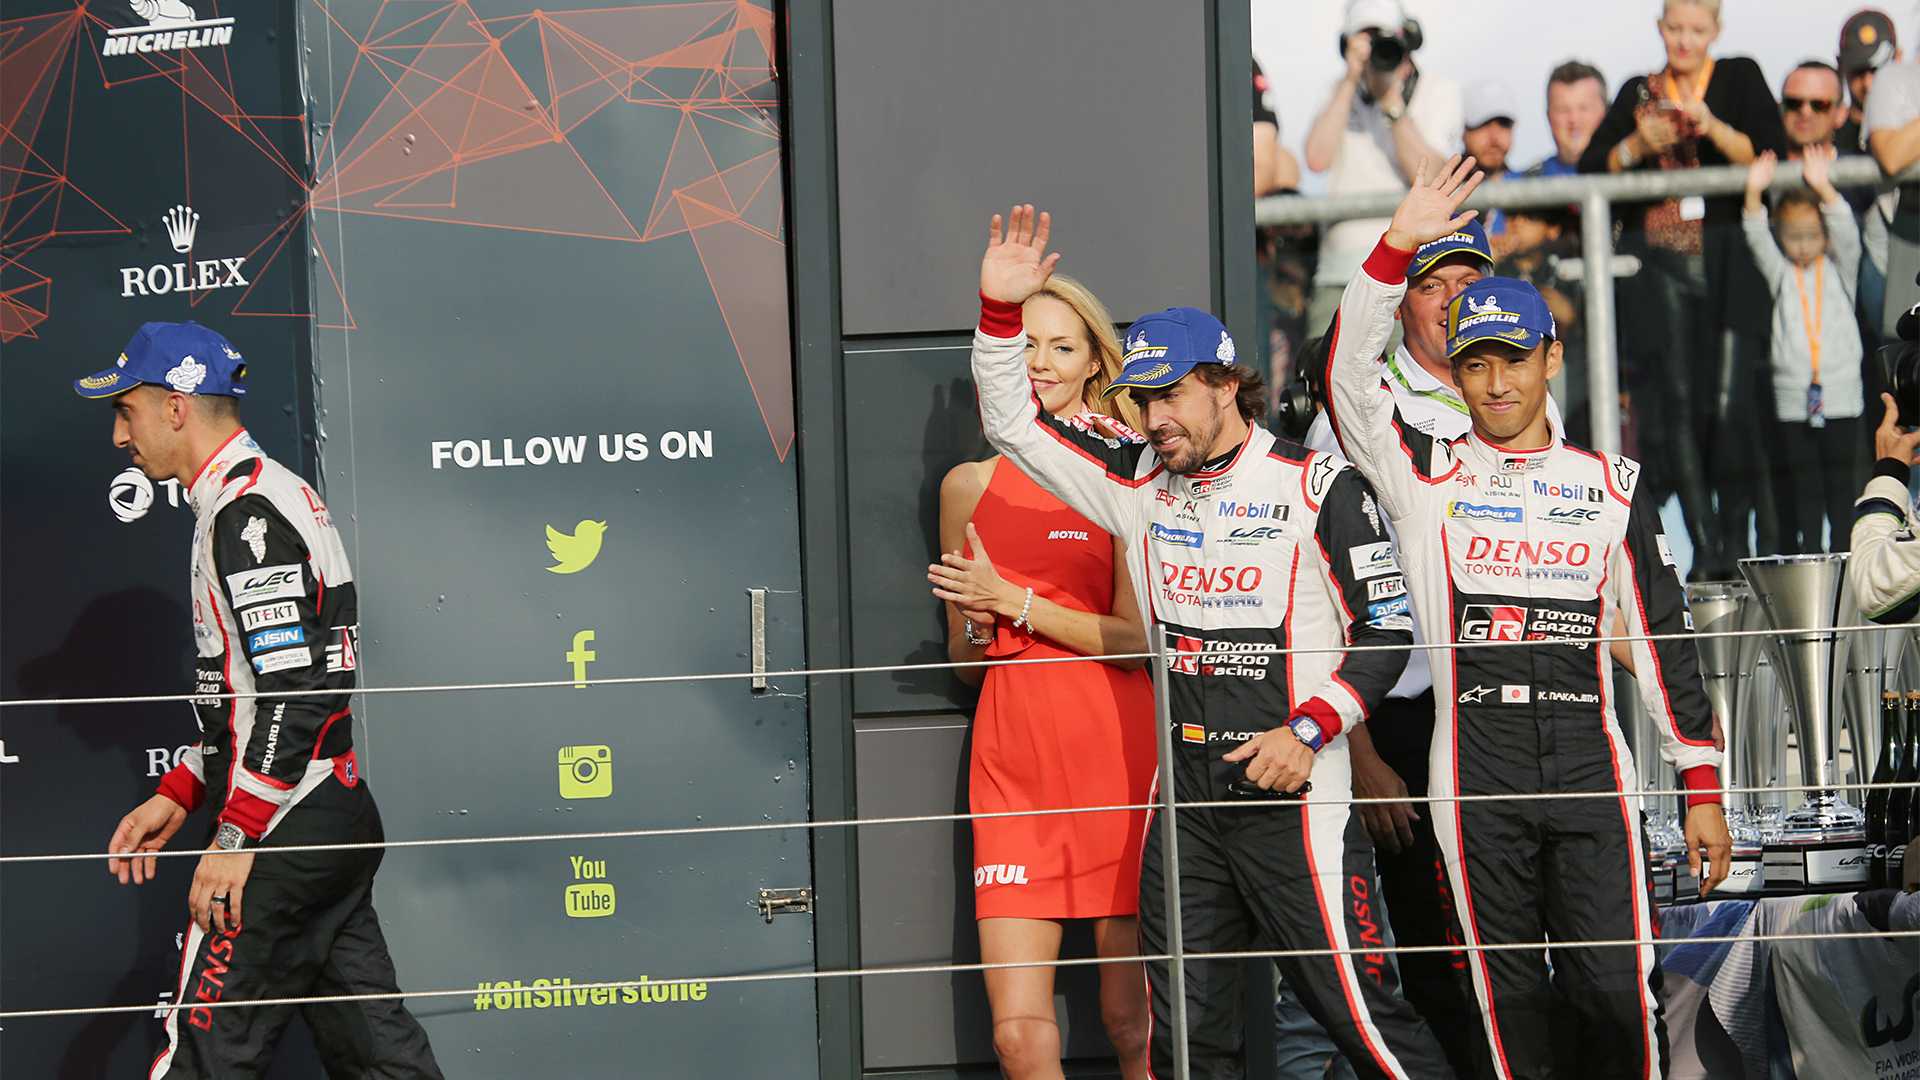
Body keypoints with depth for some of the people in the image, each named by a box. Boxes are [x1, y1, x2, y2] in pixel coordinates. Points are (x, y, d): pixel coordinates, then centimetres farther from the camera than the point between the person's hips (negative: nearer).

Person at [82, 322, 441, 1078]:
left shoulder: (247, 513, -14)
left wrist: (235, 838, -21)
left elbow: (295, 693, -22)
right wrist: (178, 796, 19)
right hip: (336, 815, 10)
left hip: (285, 830, -10)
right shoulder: (272, 494, 19)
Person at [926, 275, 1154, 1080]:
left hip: (1117, 754, -3)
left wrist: (1013, 601, -9)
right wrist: (976, 622, -1)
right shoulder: (970, 485, 14)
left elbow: (1136, 637, -4)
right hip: (1012, 761, 3)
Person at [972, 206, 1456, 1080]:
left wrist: (1309, 729, -14)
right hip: (1184, 796, 5)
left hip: (1291, 795, -5)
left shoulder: (1319, 487, -5)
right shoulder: (1141, 484, 10)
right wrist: (1000, 310, 1)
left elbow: (1387, 628, -4)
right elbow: (1013, 423, 15)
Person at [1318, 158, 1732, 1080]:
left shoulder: (1609, 486, 11)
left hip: (1591, 770, 0)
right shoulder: (1425, 475, 7)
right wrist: (1397, 248, -19)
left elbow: (1662, 639, 12)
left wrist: (1702, 784, 8)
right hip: (1477, 778, 0)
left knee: (1617, 995, -6)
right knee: (1513, 1003, 2)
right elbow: (1348, 377, -9)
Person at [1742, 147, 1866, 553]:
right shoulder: (1781, 273, 9)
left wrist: (1822, 186, -22)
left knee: (1841, 478, 1)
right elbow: (1757, 239, -2)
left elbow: (1846, 231, -8)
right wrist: (1754, 192, -18)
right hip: (1793, 394, 1)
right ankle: (1809, 554, 4)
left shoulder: (1838, 269, 6)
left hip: (1840, 392, -1)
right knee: (1802, 481, 1)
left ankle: (1845, 553, 5)